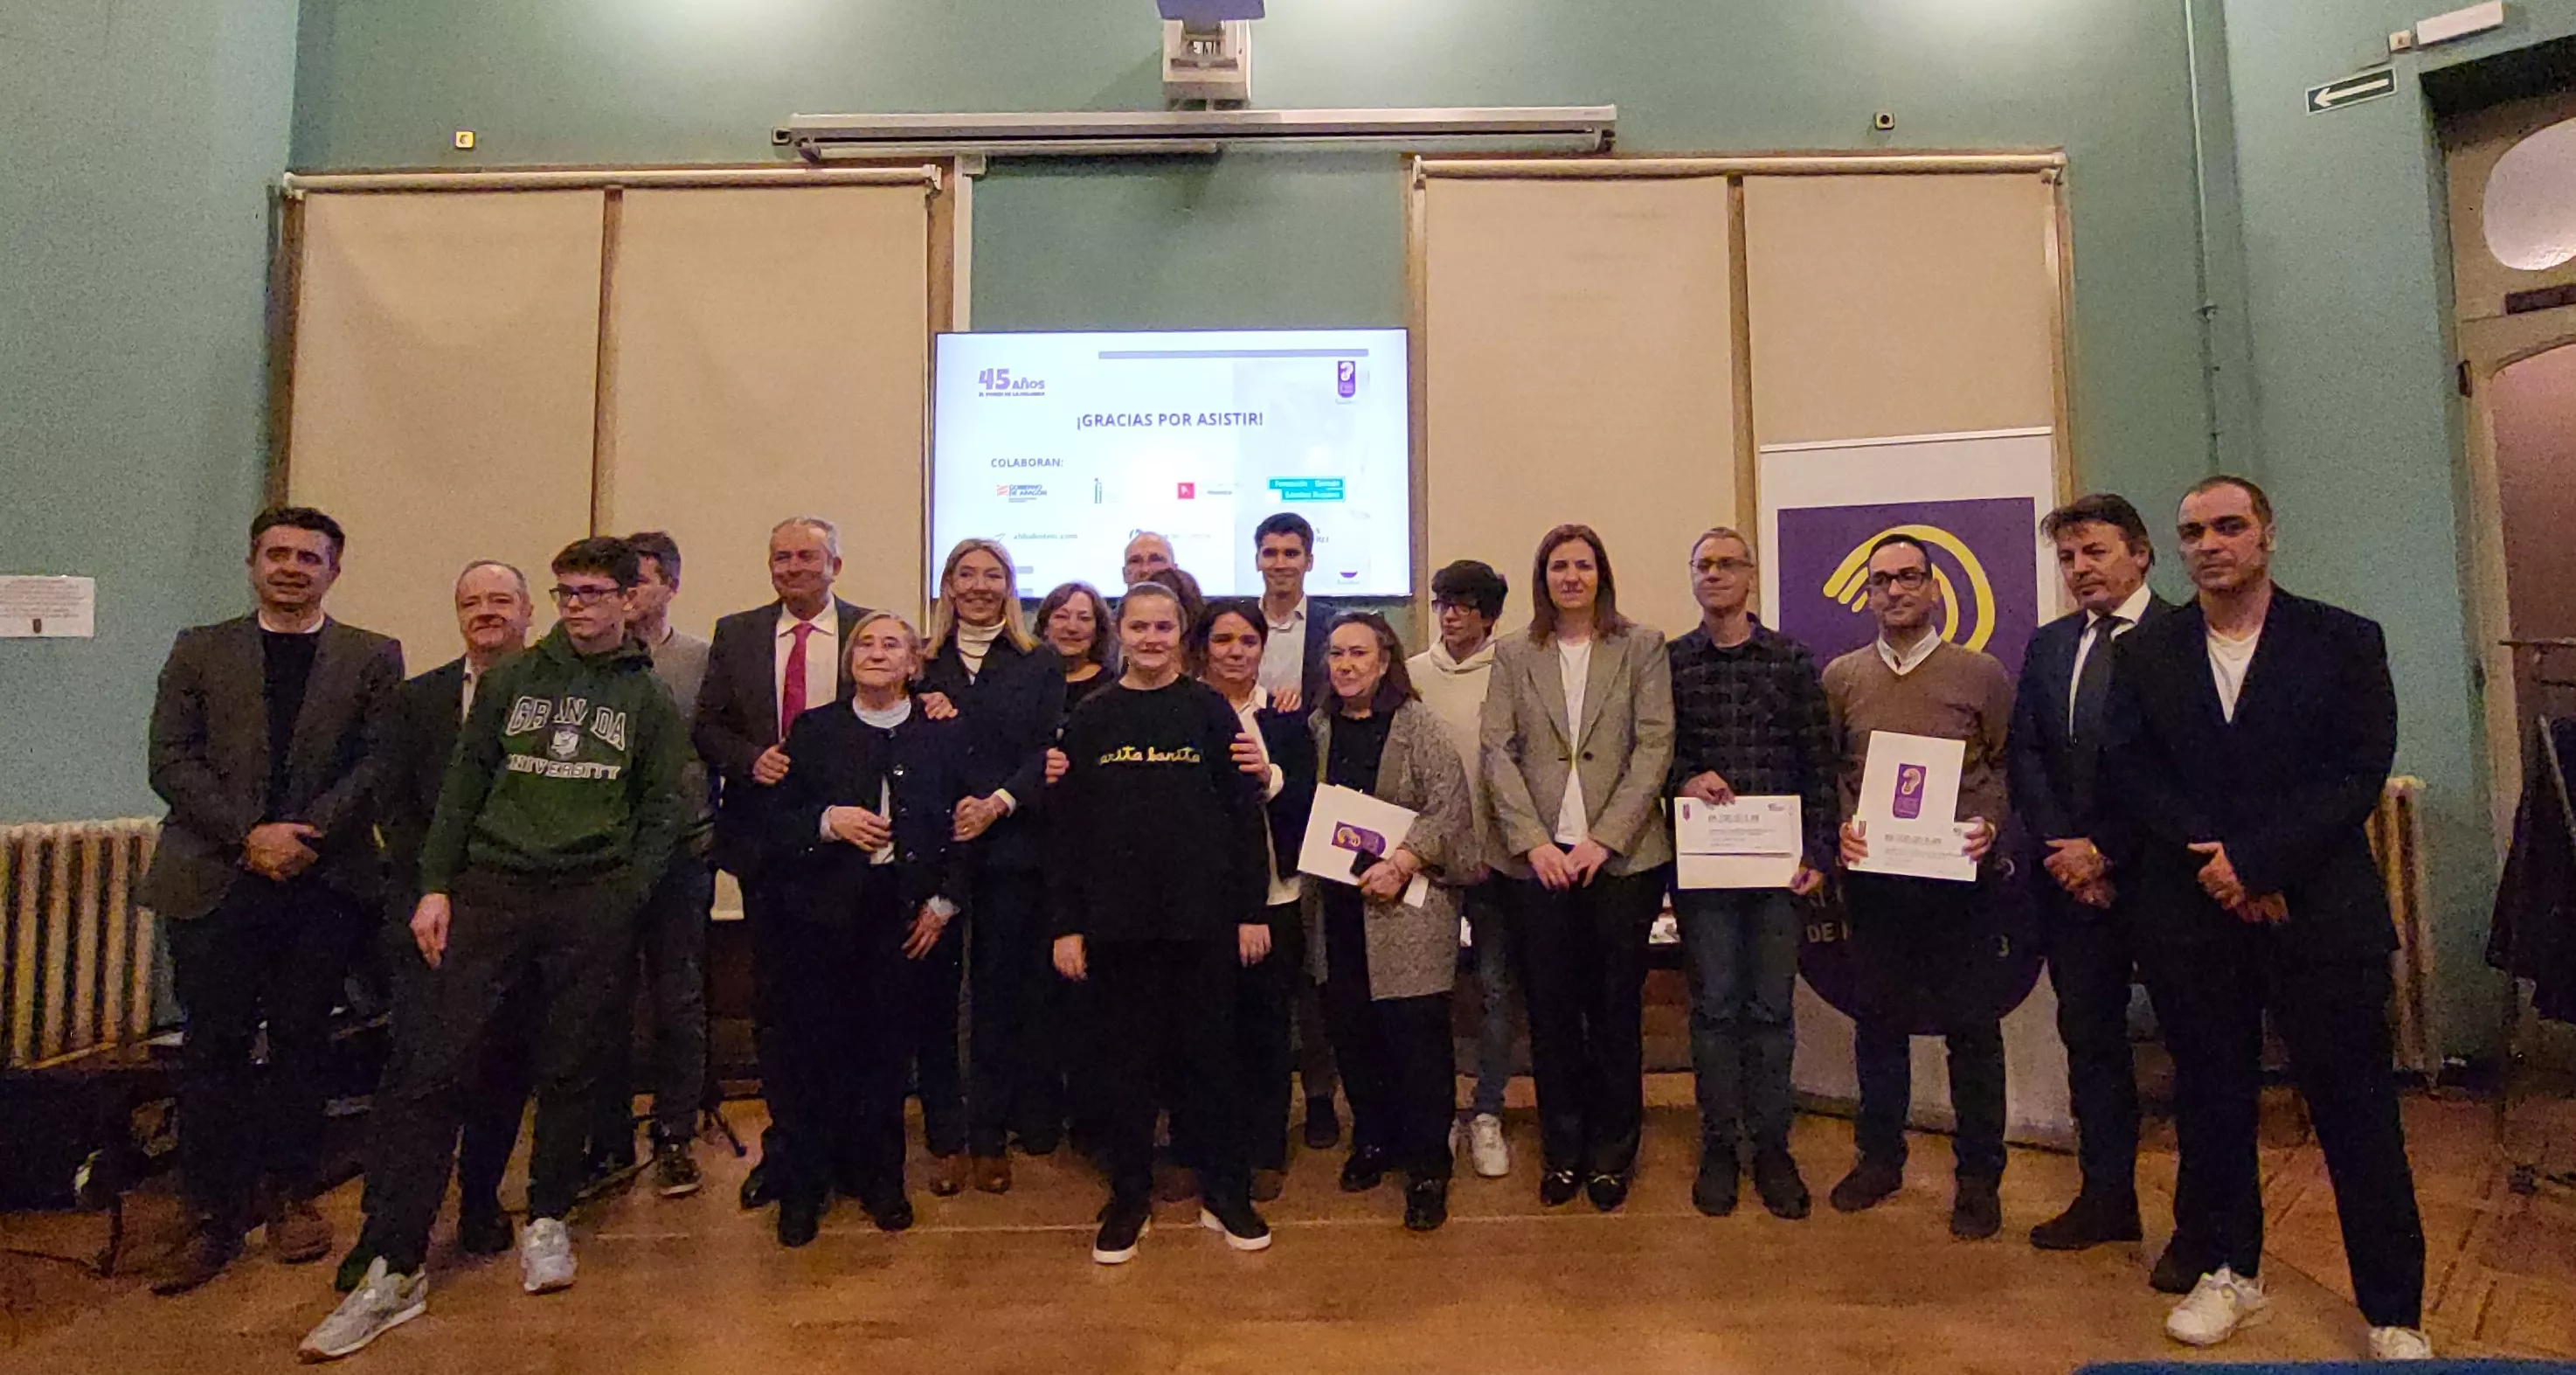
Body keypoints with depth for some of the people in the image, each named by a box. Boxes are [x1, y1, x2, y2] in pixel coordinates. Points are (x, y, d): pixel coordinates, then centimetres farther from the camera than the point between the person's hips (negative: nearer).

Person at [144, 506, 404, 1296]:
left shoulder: (373, 659, 8)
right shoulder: (199, 651, 11)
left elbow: (378, 761, -1)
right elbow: (171, 760, 2)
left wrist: (306, 832, -13)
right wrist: (250, 835, -11)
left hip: (323, 879, 0)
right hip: (215, 880, 1)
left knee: (300, 1042, 7)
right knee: (215, 1046, 4)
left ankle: (291, 1194, 20)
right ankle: (218, 1214, 13)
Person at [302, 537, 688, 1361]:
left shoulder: (650, 700, 7)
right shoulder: (512, 681, 12)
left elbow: (662, 814, 3)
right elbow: (462, 786, 10)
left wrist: (623, 904, -5)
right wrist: (435, 885, 1)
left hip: (592, 905, -1)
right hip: (491, 890, 2)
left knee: (570, 1068, 6)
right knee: (427, 1065, -5)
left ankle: (547, 1219, 25)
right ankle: (396, 1267, 2)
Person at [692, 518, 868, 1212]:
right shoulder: (735, 635, 7)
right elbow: (707, 727, 6)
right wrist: (751, 758, -12)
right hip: (765, 835, 3)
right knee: (773, 992, 11)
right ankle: (784, 1138, 25)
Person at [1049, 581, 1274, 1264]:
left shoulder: (1210, 711, 0)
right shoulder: (1090, 720, 4)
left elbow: (1246, 813, 0)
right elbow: (1065, 827, 3)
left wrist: (1252, 909, -3)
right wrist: (1066, 924, 0)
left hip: (1203, 918, -1)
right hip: (1117, 921, 1)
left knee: (1208, 1054, 9)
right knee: (1127, 1060, 10)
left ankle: (1225, 1192, 24)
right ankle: (1128, 1197, 25)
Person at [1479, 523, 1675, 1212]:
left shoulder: (1642, 646, 6)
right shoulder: (1514, 656, 9)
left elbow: (1654, 746, -2)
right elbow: (1497, 752, 2)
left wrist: (1605, 838, -11)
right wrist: (1534, 842, -10)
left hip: (1621, 859, -1)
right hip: (1538, 862, 1)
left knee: (1616, 1011, 7)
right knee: (1550, 1014, 7)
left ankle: (1612, 1154, 23)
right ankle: (1562, 1151, 23)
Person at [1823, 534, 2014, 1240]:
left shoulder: (1980, 674, 2)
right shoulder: (1841, 677, 6)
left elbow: (2014, 765, 4)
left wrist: (1991, 824, -12)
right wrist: (1839, 825, -6)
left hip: (1957, 874, -2)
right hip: (1871, 873, 2)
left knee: (1971, 1024, 6)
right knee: (1878, 1017, 11)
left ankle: (1979, 1176, 19)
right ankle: (1880, 1156, 26)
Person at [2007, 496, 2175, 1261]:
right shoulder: (2048, 646, 13)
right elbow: (2025, 756, 8)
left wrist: (2107, 852, -12)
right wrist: (2063, 849, -3)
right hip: (2073, 874, 5)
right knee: (2088, 1034, 12)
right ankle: (2107, 1198, 24)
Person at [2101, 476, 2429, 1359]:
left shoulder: (2344, 641, 2)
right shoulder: (2142, 654, 7)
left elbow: (2359, 771, -6)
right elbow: (2131, 774, 0)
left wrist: (2256, 860, -15)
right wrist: (2216, 864, -11)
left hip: (2320, 913, -2)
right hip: (2191, 918, 2)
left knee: (2355, 1109, 5)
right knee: (2210, 1102, 11)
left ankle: (2394, 1313, 20)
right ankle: (2228, 1272, 27)